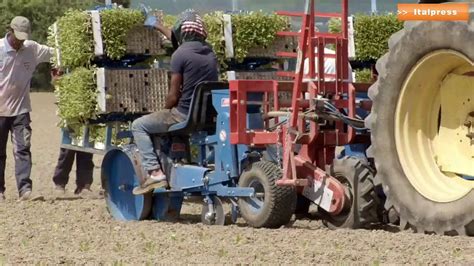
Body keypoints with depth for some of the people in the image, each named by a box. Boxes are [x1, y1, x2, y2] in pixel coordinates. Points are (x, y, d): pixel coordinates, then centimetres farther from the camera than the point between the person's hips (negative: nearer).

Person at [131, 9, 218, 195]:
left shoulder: (180, 54, -13)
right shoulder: (208, 52, 11)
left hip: (185, 115, -8)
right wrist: (158, 27, 46)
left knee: (139, 126, 5)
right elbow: (179, 41, 32)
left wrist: (166, 111, 8)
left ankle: (155, 173, -9)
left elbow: (174, 95, -12)